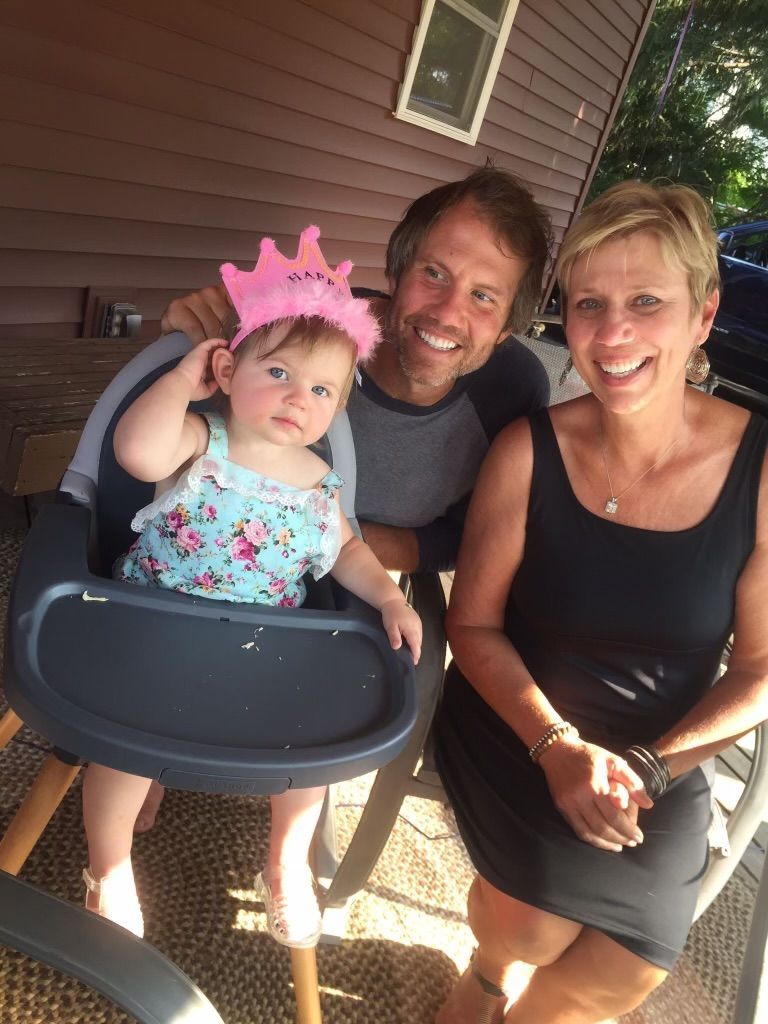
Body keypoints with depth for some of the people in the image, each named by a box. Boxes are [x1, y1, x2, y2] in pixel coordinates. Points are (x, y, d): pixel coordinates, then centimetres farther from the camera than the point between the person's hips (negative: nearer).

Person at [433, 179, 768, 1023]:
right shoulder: (528, 451, -15)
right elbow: (473, 623, -7)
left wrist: (651, 763, -15)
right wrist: (557, 746, -18)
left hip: (662, 755, 1)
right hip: (516, 728, -1)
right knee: (531, 932, -18)